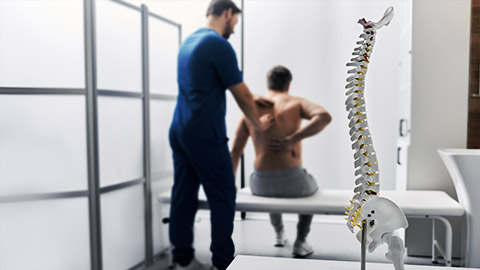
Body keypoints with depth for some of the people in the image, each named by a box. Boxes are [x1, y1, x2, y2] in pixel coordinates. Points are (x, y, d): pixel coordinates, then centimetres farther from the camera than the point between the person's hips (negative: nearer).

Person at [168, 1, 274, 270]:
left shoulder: (189, 41, 17)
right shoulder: (219, 45, -12)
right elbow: (241, 95, -7)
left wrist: (253, 98, 28)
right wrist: (258, 123, 9)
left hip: (179, 130, 9)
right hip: (205, 135, -9)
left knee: (184, 197, 11)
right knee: (223, 197, 3)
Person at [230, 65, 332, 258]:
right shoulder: (296, 103, 1)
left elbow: (235, 152, 10)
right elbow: (324, 117, -21)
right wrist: (292, 140, -21)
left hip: (260, 184, 3)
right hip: (292, 182, -3)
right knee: (310, 188, 35)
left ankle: (278, 233, 53)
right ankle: (300, 243, 31)